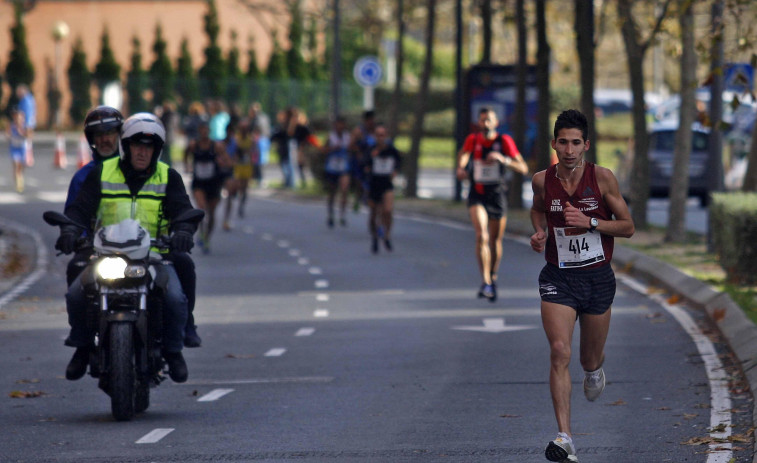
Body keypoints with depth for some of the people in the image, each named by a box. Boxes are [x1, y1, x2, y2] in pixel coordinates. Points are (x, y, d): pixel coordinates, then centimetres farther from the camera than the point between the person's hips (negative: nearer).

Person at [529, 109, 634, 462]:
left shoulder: (602, 178, -9)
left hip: (597, 277, 0)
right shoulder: (542, 180, -4)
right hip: (558, 277, 0)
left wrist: (589, 222, -19)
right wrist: (539, 232, -1)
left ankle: (594, 368, 56)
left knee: (590, 360, 14)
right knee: (559, 352, -19)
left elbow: (628, 227, -4)